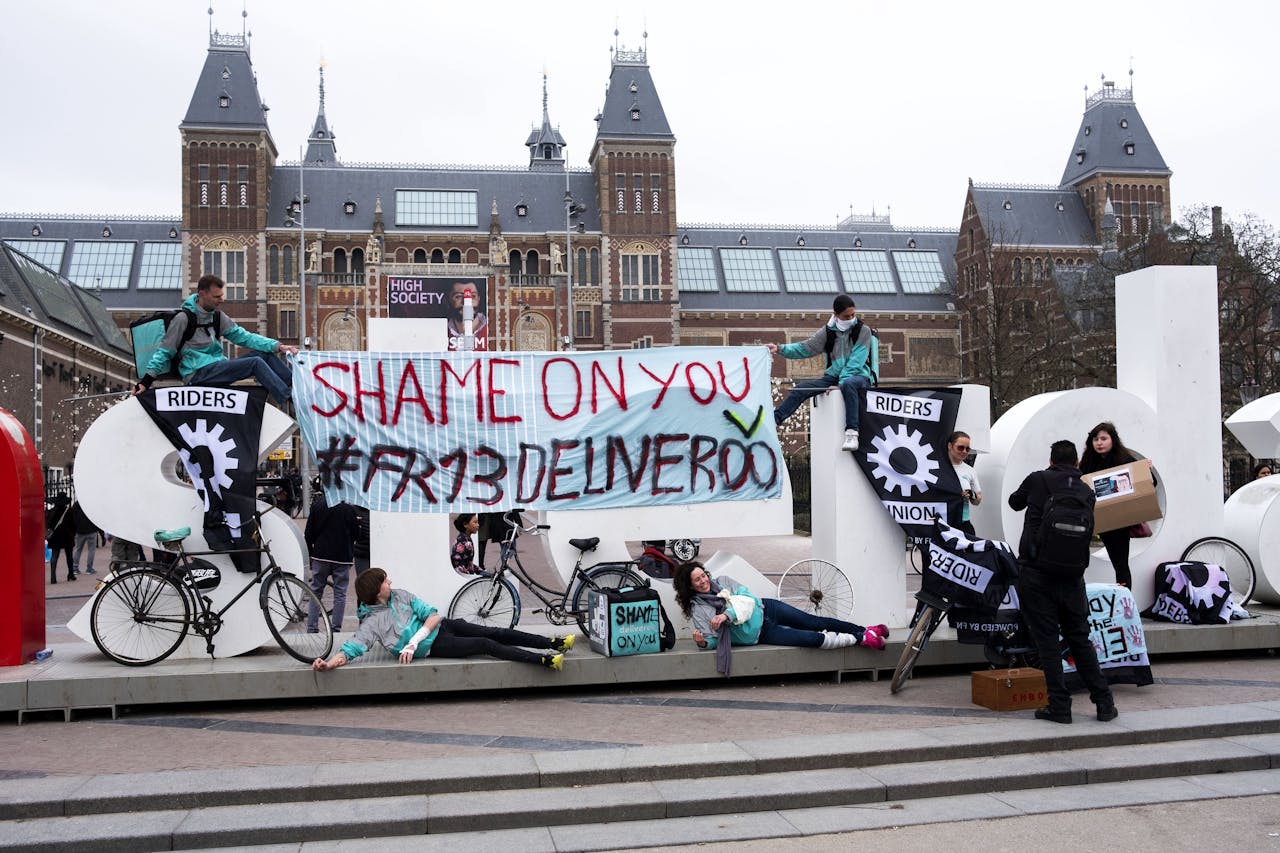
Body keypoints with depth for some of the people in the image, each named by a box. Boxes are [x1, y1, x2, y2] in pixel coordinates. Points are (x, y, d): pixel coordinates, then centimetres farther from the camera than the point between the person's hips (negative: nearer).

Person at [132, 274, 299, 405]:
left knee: (265, 354, -7)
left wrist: (277, 346, -4)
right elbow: (164, 352, -3)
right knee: (256, 363, -23)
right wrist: (146, 381, -11)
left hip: (218, 367, 7)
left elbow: (242, 336, 8)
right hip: (198, 373, -7)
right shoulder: (184, 318, -8)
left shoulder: (217, 316, 11)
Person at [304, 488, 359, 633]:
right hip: (343, 557, -2)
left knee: (316, 592, 11)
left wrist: (311, 553, 13)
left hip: (320, 556, 2)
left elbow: (308, 534, 1)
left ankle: (311, 628, 8)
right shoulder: (348, 508, -7)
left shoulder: (317, 505, -2)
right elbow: (356, 534, 0)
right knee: (340, 594, 5)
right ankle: (335, 628, 2)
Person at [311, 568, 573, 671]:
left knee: (494, 632, -5)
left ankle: (553, 643, -3)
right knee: (486, 645, -18)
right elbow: (350, 650, -18)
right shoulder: (371, 623, -11)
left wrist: (413, 641, -20)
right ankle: (545, 661, -25)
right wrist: (328, 664, -39)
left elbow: (433, 615, -4)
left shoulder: (400, 596, 3)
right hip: (433, 646, -6)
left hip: (440, 626, 6)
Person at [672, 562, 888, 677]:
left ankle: (865, 631, 12)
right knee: (814, 639, -12)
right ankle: (860, 639, -3)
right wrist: (702, 642, -33)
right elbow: (712, 640, -10)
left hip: (765, 609, 3)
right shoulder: (698, 610, -9)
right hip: (761, 634, -3)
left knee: (815, 622, 0)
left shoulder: (722, 581, -1)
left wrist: (727, 614, -26)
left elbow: (747, 598, -10)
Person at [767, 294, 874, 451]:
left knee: (848, 384, -40)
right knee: (801, 388, -14)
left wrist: (840, 384, -23)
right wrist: (780, 349, -13)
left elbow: (855, 362, -13)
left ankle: (851, 433, -46)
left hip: (859, 375, -5)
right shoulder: (828, 331, 6)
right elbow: (805, 348, 2)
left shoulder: (863, 331, -5)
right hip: (834, 376, 5)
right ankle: (773, 420, -14)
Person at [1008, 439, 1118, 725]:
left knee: (1047, 640, 1)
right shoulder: (1087, 492, 8)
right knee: (1080, 639, 13)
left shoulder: (1038, 480, -2)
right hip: (1072, 577, 4)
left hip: (1036, 575, -4)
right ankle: (1104, 702, 15)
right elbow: (1088, 530, 14)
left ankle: (1059, 706, 2)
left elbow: (1014, 502, 15)